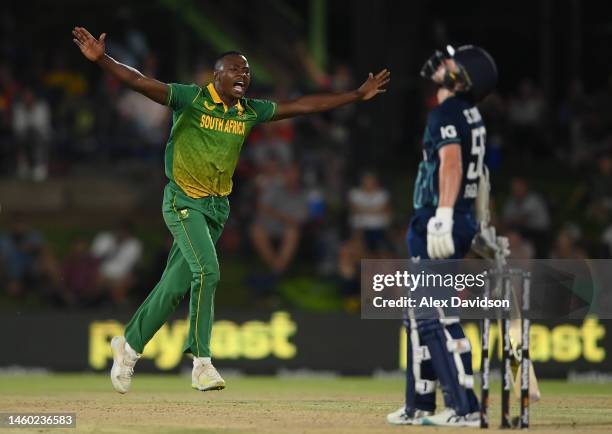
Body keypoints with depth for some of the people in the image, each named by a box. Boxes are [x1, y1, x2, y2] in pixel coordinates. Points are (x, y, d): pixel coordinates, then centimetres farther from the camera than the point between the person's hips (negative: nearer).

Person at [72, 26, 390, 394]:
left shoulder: (250, 112, 7)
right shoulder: (191, 99, -10)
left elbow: (302, 106, 13)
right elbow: (141, 83, -20)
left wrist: (358, 95, 14)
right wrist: (102, 60, -35)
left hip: (217, 208, 6)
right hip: (184, 201, -6)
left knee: (176, 286, 8)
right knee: (207, 270, -21)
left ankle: (129, 346, 24)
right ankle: (202, 364, -17)